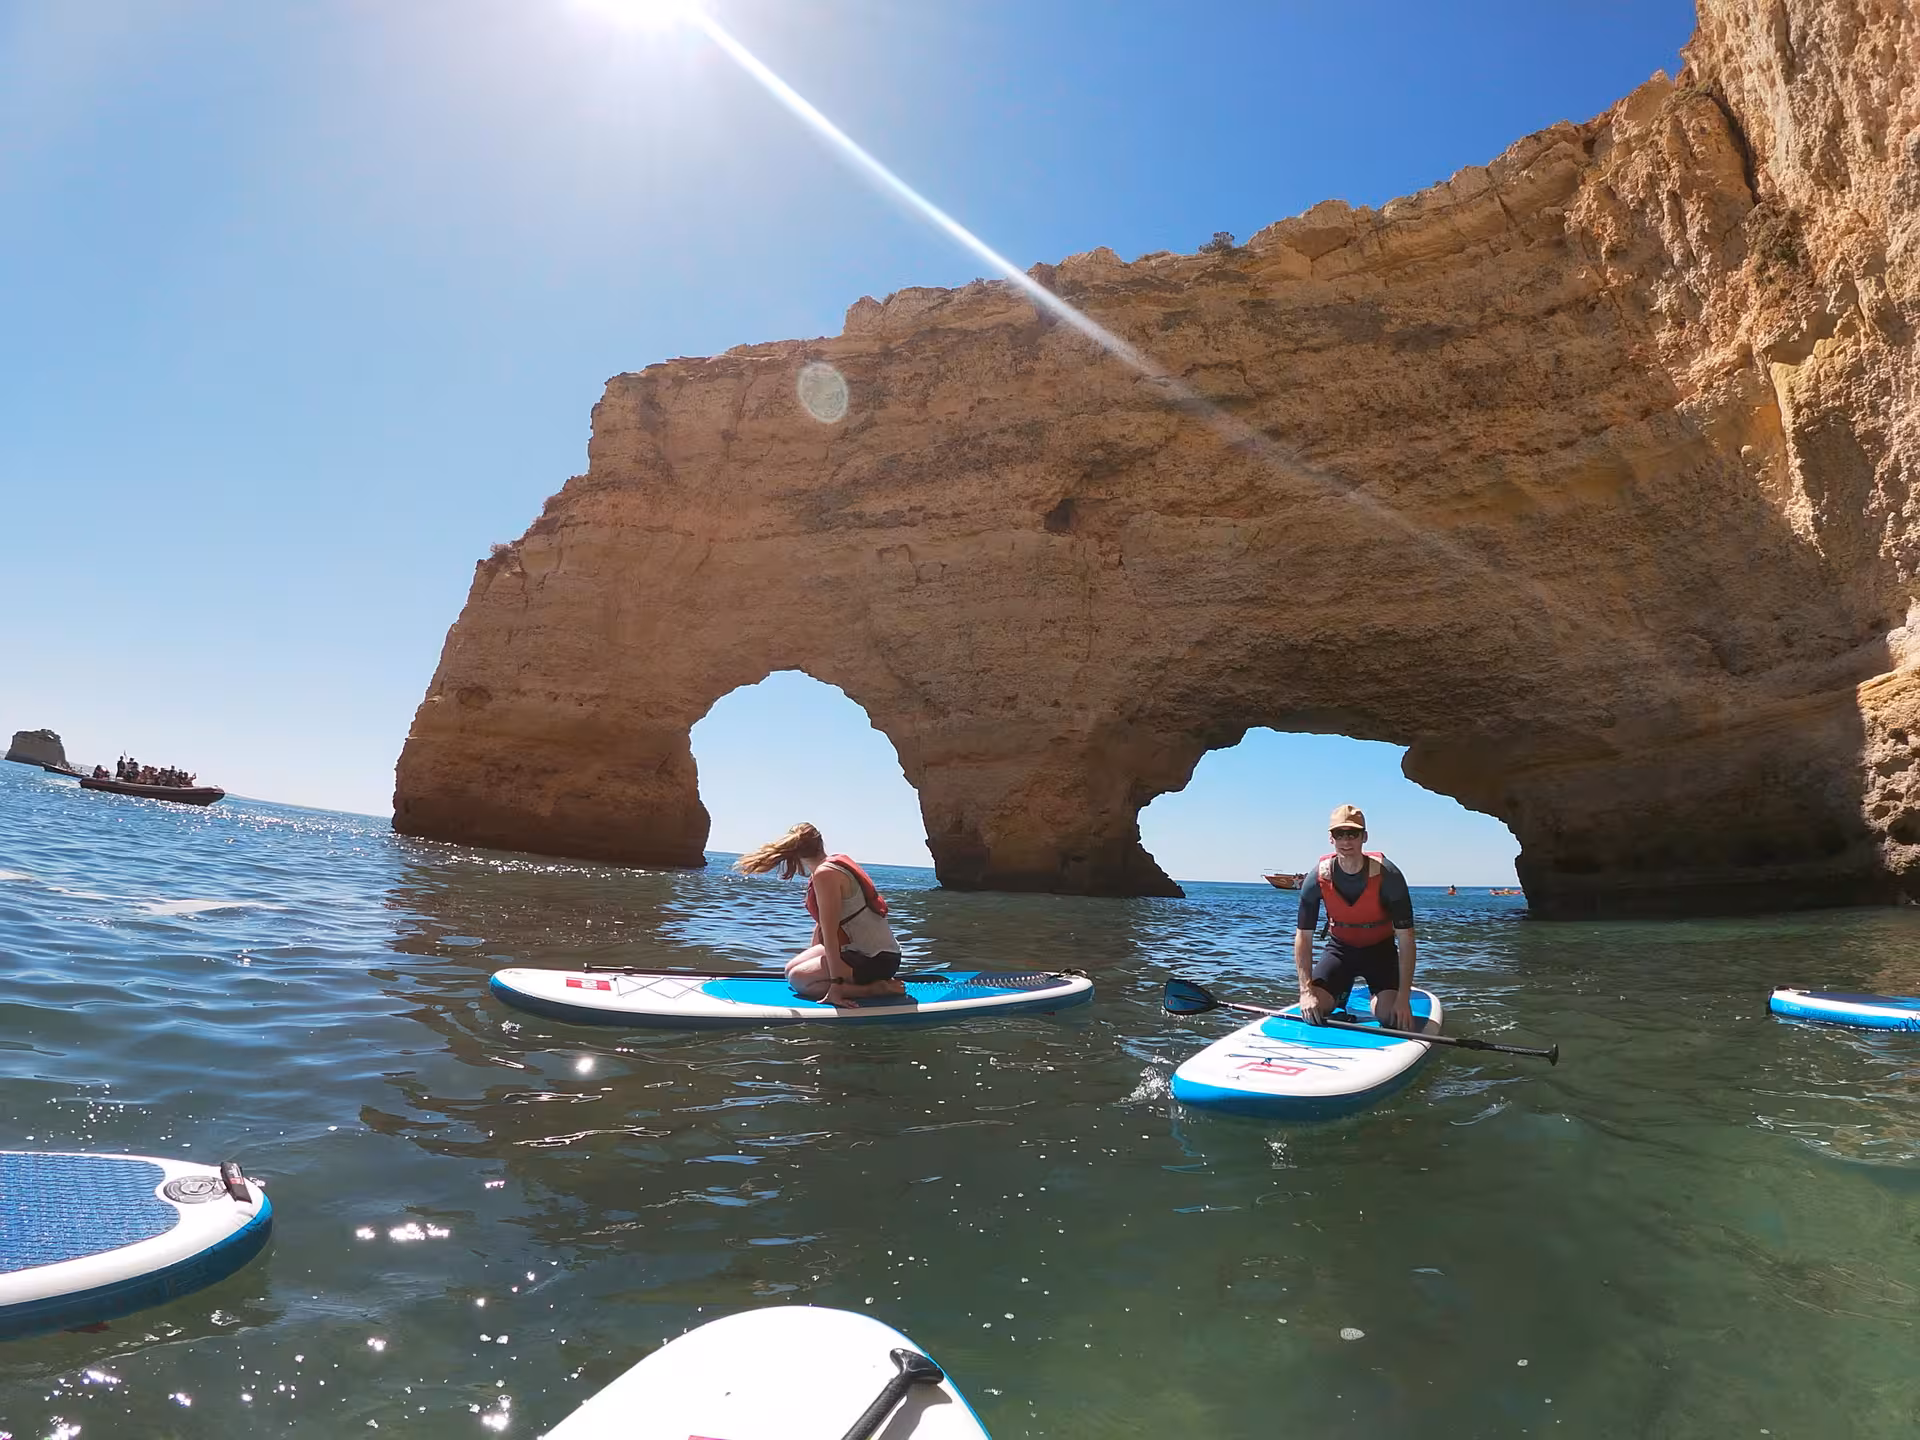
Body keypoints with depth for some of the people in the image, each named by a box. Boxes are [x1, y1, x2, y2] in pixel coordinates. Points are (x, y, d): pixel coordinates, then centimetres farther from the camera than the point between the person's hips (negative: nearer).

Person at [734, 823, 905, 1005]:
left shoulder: (825, 874, -20)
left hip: (876, 960, -10)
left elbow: (829, 933, -23)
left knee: (797, 978, -13)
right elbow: (821, 924, 17)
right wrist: (813, 959, 23)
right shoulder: (835, 862, 10)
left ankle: (875, 988, -11)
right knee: (791, 969, 10)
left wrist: (835, 984, -23)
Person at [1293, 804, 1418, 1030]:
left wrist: (1404, 997, -27)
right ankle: (1340, 1001, 20)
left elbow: (1406, 938, -22)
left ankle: (1375, 1001, 17)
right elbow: (1303, 937, -15)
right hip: (1339, 948, 1)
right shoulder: (1319, 878, -20)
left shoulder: (1387, 875, -24)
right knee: (1313, 1009, -17)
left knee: (1391, 1015, -22)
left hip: (1380, 949, -1)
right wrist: (1306, 991, -25)